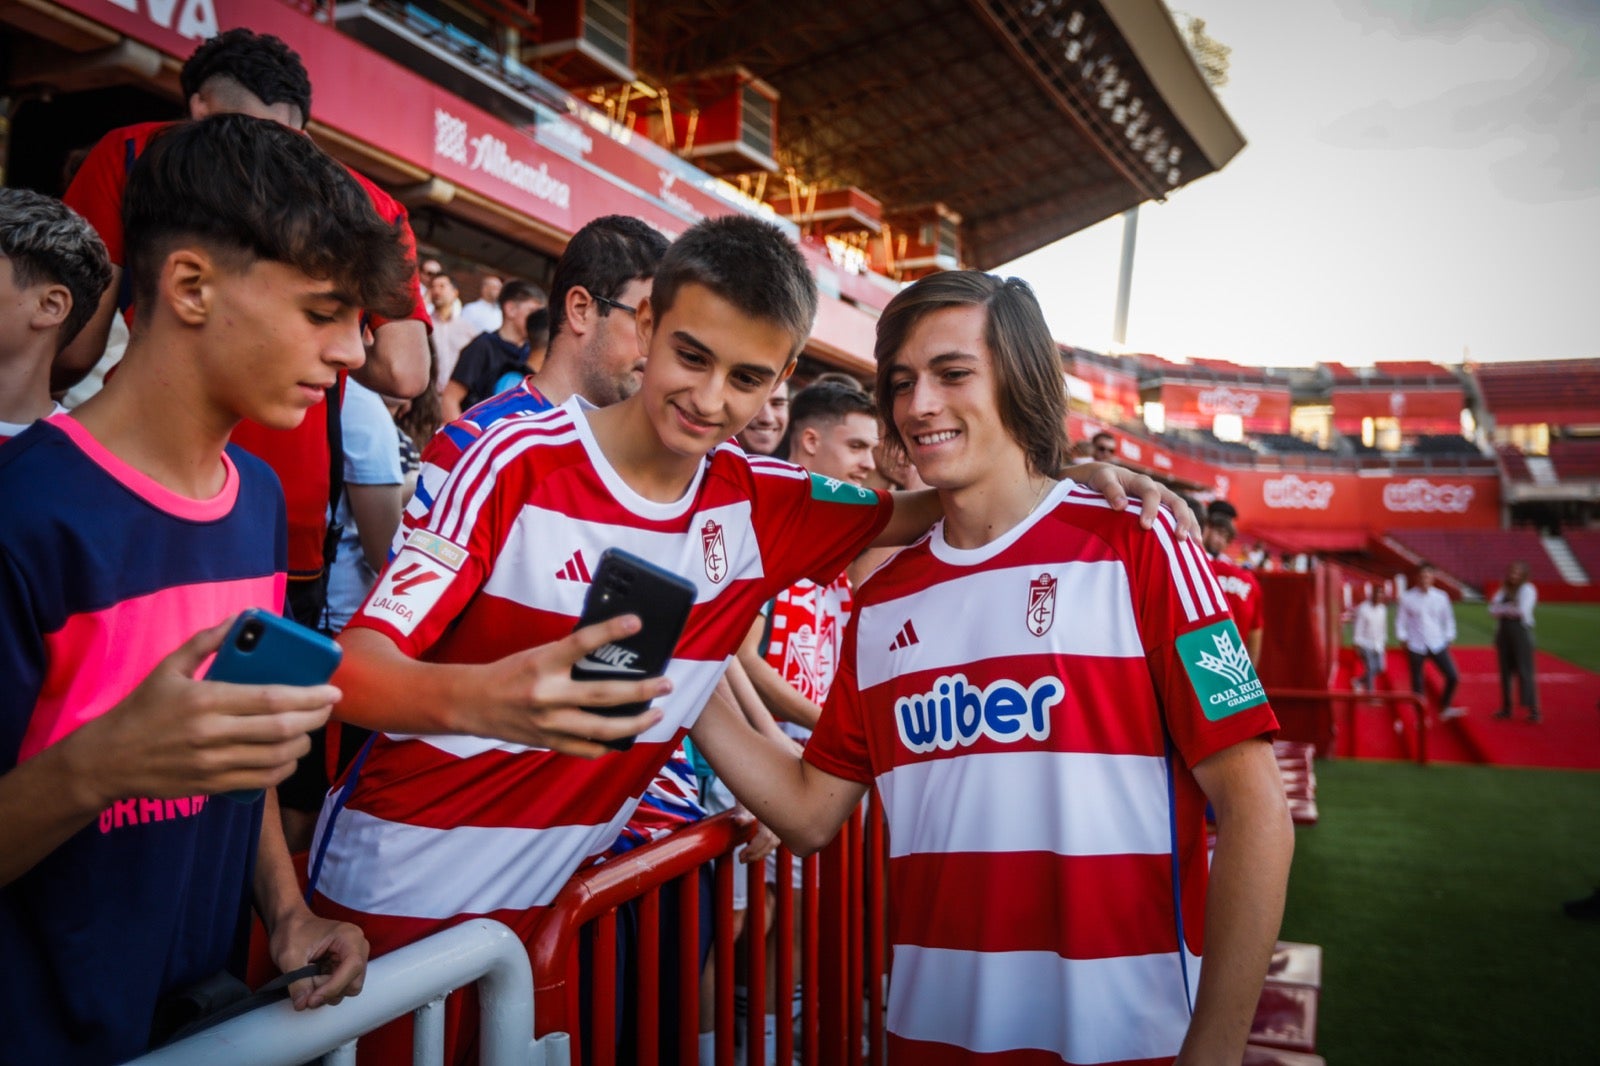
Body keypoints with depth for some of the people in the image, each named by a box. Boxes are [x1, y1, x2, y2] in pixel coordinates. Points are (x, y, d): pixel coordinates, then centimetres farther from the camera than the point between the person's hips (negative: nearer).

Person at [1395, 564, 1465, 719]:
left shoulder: (1441, 597, 2)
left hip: (1438, 644, 2)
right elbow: (1400, 620, 3)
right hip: (1416, 647, -2)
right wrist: (1403, 639, -3)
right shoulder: (1407, 598, -4)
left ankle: (1445, 708, 14)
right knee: (1417, 684, 4)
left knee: (1452, 677, -7)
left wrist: (1449, 638, 6)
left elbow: (1448, 619, 12)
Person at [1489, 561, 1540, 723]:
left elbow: (1522, 610, -15)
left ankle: (1533, 710, -4)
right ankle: (1506, 708, 14)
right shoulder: (1503, 590, 14)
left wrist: (1502, 608, -4)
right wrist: (1510, 608, -11)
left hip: (1521, 631, -6)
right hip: (1503, 632, 6)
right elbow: (1492, 610, 4)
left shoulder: (1528, 589, -3)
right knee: (1505, 671, 7)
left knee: (1524, 671, -8)